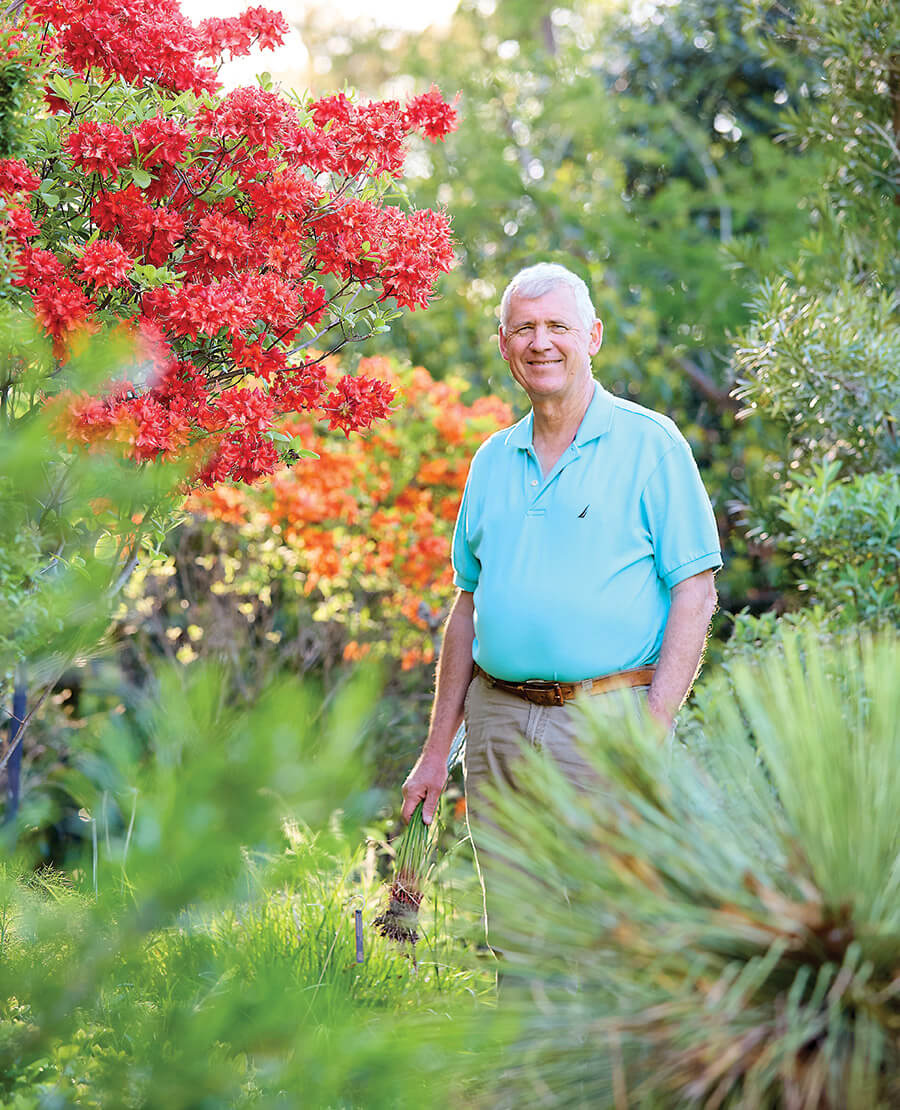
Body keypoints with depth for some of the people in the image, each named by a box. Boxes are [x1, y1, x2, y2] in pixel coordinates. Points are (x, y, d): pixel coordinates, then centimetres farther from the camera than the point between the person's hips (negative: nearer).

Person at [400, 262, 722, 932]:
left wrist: (653, 731, -15)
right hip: (496, 719, 5)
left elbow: (695, 594, -6)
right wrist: (437, 748, 15)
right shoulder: (493, 460, 15)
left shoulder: (650, 444, -1)